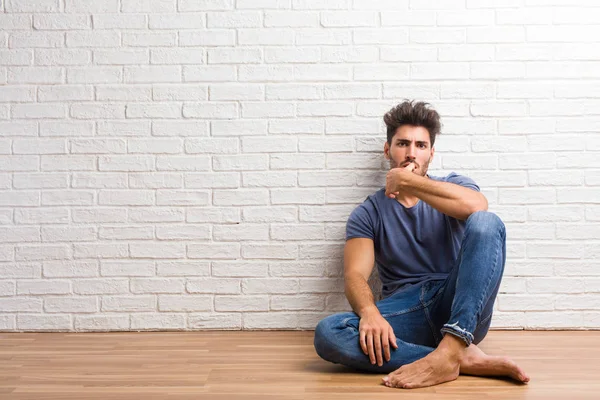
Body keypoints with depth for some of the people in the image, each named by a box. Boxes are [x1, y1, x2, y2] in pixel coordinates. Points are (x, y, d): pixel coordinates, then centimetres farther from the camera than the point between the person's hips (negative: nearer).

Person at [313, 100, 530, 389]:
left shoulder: (453, 185, 11)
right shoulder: (368, 214, 12)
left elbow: (476, 205, -16)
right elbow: (355, 274, -4)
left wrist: (405, 180, -10)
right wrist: (369, 311, -26)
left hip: (461, 309, 0)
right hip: (405, 311, 1)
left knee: (485, 223, -26)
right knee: (327, 334, -28)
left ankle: (449, 351, -38)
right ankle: (464, 358, -30)